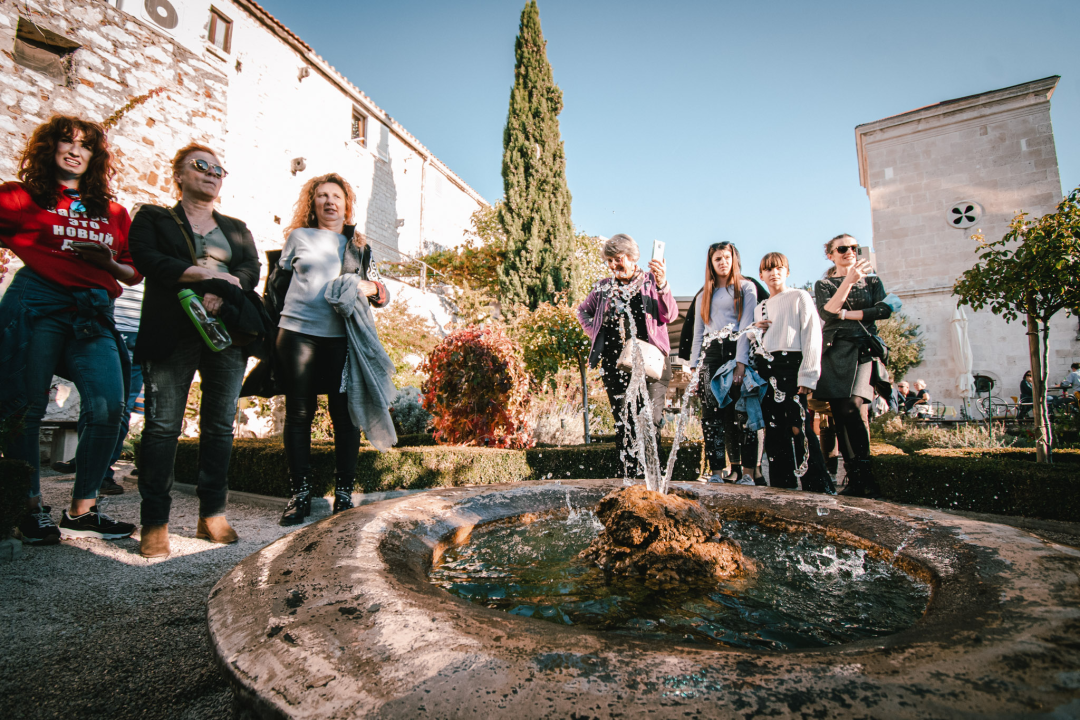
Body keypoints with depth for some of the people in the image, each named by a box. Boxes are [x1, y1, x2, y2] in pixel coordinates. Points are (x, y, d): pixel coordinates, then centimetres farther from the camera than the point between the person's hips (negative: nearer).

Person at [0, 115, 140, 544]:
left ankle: (82, 511, 1)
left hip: (93, 314, 2)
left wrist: (110, 263, 1)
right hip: (38, 303, -2)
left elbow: (135, 272, 18)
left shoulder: (113, 213, 19)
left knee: (108, 406, -11)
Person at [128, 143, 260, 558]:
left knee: (220, 424, 0)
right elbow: (147, 259, -4)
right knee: (163, 424, -6)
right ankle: (155, 524, -1)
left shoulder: (236, 228, 23)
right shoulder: (153, 218, 15)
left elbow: (252, 270, 6)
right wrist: (211, 274, -9)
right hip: (173, 333, -2)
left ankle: (212, 516, 7)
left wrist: (221, 291, -13)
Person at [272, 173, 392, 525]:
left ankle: (344, 493, 9)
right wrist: (272, 327, 11)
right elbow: (279, 282, 18)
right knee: (299, 413, 1)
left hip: (343, 337, 0)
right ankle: (300, 493, 13)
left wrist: (370, 288, -7)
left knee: (344, 414, -2)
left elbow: (383, 294, 16)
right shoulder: (298, 237, 14)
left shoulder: (359, 246, 17)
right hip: (298, 334, 0)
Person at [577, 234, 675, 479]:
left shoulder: (650, 281, 6)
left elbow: (670, 315, -6)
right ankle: (631, 477, 14)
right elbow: (583, 311, 28)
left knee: (649, 422, -10)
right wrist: (594, 333, 12)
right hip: (615, 365, 3)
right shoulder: (603, 287, 14)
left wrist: (663, 285, -21)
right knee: (622, 424, 5)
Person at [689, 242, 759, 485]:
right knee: (712, 414, -4)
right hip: (710, 355, 4)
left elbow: (746, 325, -2)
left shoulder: (746, 288, 10)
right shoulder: (704, 296, 23)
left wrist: (741, 363, -14)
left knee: (741, 414, -8)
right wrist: (694, 368, 7)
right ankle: (717, 472, -3)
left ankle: (747, 472, -4)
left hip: (736, 351, -3)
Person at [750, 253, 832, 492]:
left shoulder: (800, 297, 4)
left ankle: (820, 486, -7)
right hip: (765, 368, 6)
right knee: (774, 428, 4)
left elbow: (812, 336, -4)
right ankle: (782, 483, 11)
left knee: (799, 427, -14)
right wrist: (756, 331, 3)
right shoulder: (760, 308, 21)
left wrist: (808, 375, -13)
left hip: (791, 364, -6)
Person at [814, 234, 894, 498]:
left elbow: (884, 309, 3)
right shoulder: (823, 285, 17)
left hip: (862, 349, -1)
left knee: (851, 408, -21)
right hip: (834, 351, 1)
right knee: (839, 415, -5)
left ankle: (864, 476, -15)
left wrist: (847, 314, -1)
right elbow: (827, 312, -4)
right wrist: (848, 280, -11)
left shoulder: (872, 281, 20)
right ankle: (854, 479, 0)